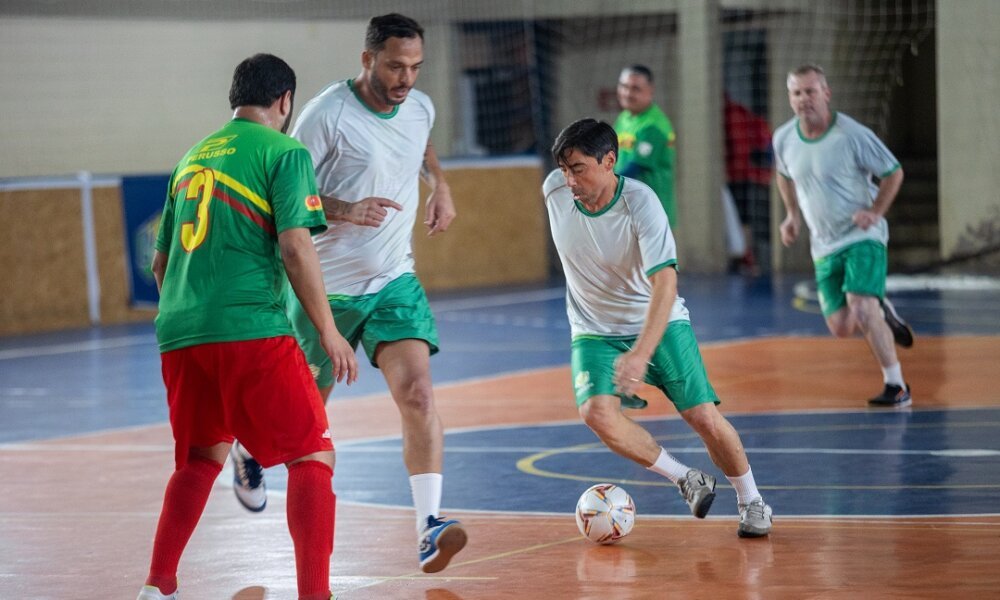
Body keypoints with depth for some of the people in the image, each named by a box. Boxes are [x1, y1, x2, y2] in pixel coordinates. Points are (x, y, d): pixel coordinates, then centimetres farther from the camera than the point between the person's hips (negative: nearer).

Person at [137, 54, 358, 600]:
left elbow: (160, 262, 26)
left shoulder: (191, 159, 20)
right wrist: (328, 332, -5)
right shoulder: (283, 152, 1)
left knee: (201, 457, 23)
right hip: (251, 327, -7)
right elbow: (296, 248, -10)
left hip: (179, 333, 7)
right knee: (313, 455, -1)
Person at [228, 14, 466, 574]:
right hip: (328, 287, -4)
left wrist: (441, 185, 13)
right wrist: (345, 211, -29)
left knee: (418, 392, -17)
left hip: (395, 280, 4)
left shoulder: (421, 108, 1)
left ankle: (430, 528, -21)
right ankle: (250, 447, 47)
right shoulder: (327, 114, -19)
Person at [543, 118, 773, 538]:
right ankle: (688, 480, -6)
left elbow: (664, 283, -34)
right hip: (595, 331, 3)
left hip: (659, 324, -3)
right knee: (596, 411, -24)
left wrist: (640, 354, -45)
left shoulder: (640, 202, -26)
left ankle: (751, 502, 16)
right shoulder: (554, 190, -13)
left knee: (704, 417, -11)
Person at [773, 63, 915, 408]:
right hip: (824, 245, 5)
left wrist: (875, 212, -15)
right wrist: (793, 215, 10)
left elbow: (894, 173, -3)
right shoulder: (783, 139, 0)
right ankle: (883, 316, 35)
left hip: (862, 237, -5)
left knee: (861, 308, -23)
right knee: (841, 327, 1)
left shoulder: (853, 135, -15)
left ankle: (896, 387, -10)